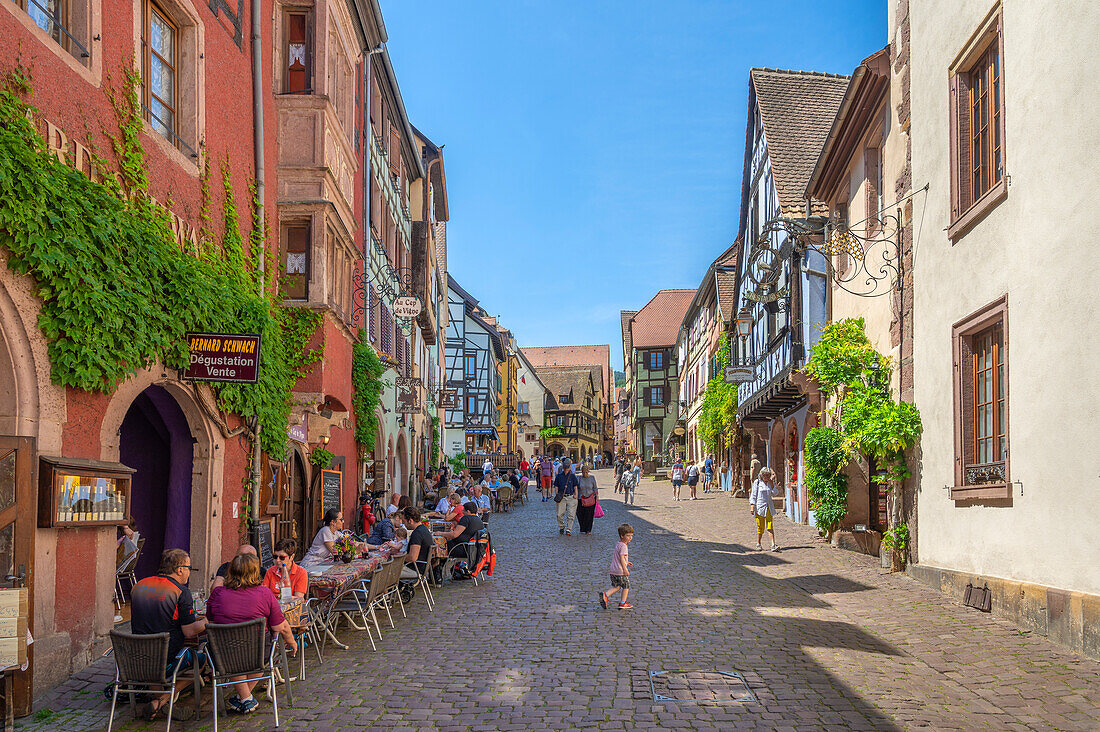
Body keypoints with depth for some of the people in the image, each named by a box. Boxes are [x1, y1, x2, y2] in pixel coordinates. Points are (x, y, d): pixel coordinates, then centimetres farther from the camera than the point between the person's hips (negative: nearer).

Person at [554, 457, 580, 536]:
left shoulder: (572, 476, 6)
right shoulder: (559, 476, 9)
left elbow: (575, 487, 9)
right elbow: (556, 487, 12)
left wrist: (575, 495, -5)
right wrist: (557, 495, 0)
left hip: (571, 497, -1)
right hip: (561, 497, 1)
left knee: (571, 515, -5)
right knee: (560, 514, 0)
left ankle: (569, 530, 0)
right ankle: (561, 528, 22)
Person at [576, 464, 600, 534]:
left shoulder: (592, 478, 4)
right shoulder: (579, 478, 2)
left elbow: (595, 488, 9)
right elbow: (576, 489, 6)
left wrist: (597, 496, 2)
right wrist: (575, 497, 1)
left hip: (591, 499, 0)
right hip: (581, 499, 0)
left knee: (589, 515, 0)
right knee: (581, 515, -4)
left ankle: (588, 530, 10)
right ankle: (582, 529, 10)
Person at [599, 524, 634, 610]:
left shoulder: (618, 544, 15)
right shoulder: (623, 546, -16)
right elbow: (622, 558, -26)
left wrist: (627, 562, 30)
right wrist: (625, 569, -30)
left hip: (613, 570, 9)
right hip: (620, 571, -9)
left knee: (616, 586, 15)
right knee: (626, 585, 10)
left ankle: (605, 594, -5)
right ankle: (623, 603, 16)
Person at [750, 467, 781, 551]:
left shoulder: (770, 482, 10)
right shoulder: (757, 482, -1)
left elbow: (775, 493, 4)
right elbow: (754, 495, -2)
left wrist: (771, 484, -7)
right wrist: (752, 506, -9)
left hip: (768, 508, 3)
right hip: (759, 507, -3)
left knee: (770, 527, -5)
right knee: (761, 527, 0)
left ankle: (773, 545, -11)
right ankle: (758, 544, 16)